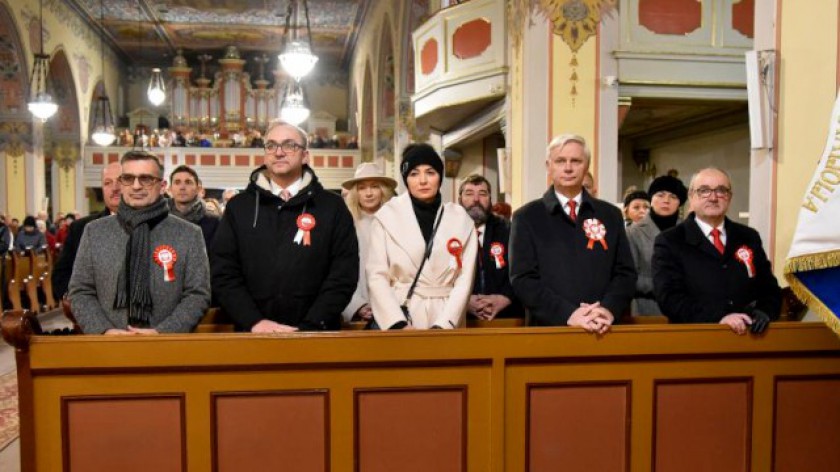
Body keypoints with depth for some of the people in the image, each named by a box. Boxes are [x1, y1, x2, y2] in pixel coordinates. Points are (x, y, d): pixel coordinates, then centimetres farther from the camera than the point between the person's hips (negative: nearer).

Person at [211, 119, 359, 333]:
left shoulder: (333, 207, 2)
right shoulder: (238, 207, 7)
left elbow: (344, 274, -5)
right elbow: (224, 272, 1)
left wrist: (310, 327, -15)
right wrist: (254, 322, -12)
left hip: (315, 334, -1)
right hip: (254, 334, 1)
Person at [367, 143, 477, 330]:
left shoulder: (461, 219, 2)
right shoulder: (387, 216, -2)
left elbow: (464, 278, -2)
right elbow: (377, 275, -5)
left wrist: (442, 326, -12)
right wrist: (399, 325, -15)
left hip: (446, 319, 1)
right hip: (399, 316, -1)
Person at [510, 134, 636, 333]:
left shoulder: (611, 215, 9)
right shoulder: (526, 217, 1)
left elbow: (625, 272, 6)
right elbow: (523, 279, -7)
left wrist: (609, 310, -13)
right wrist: (568, 314, -18)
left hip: (603, 329, 2)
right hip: (549, 327, -2)